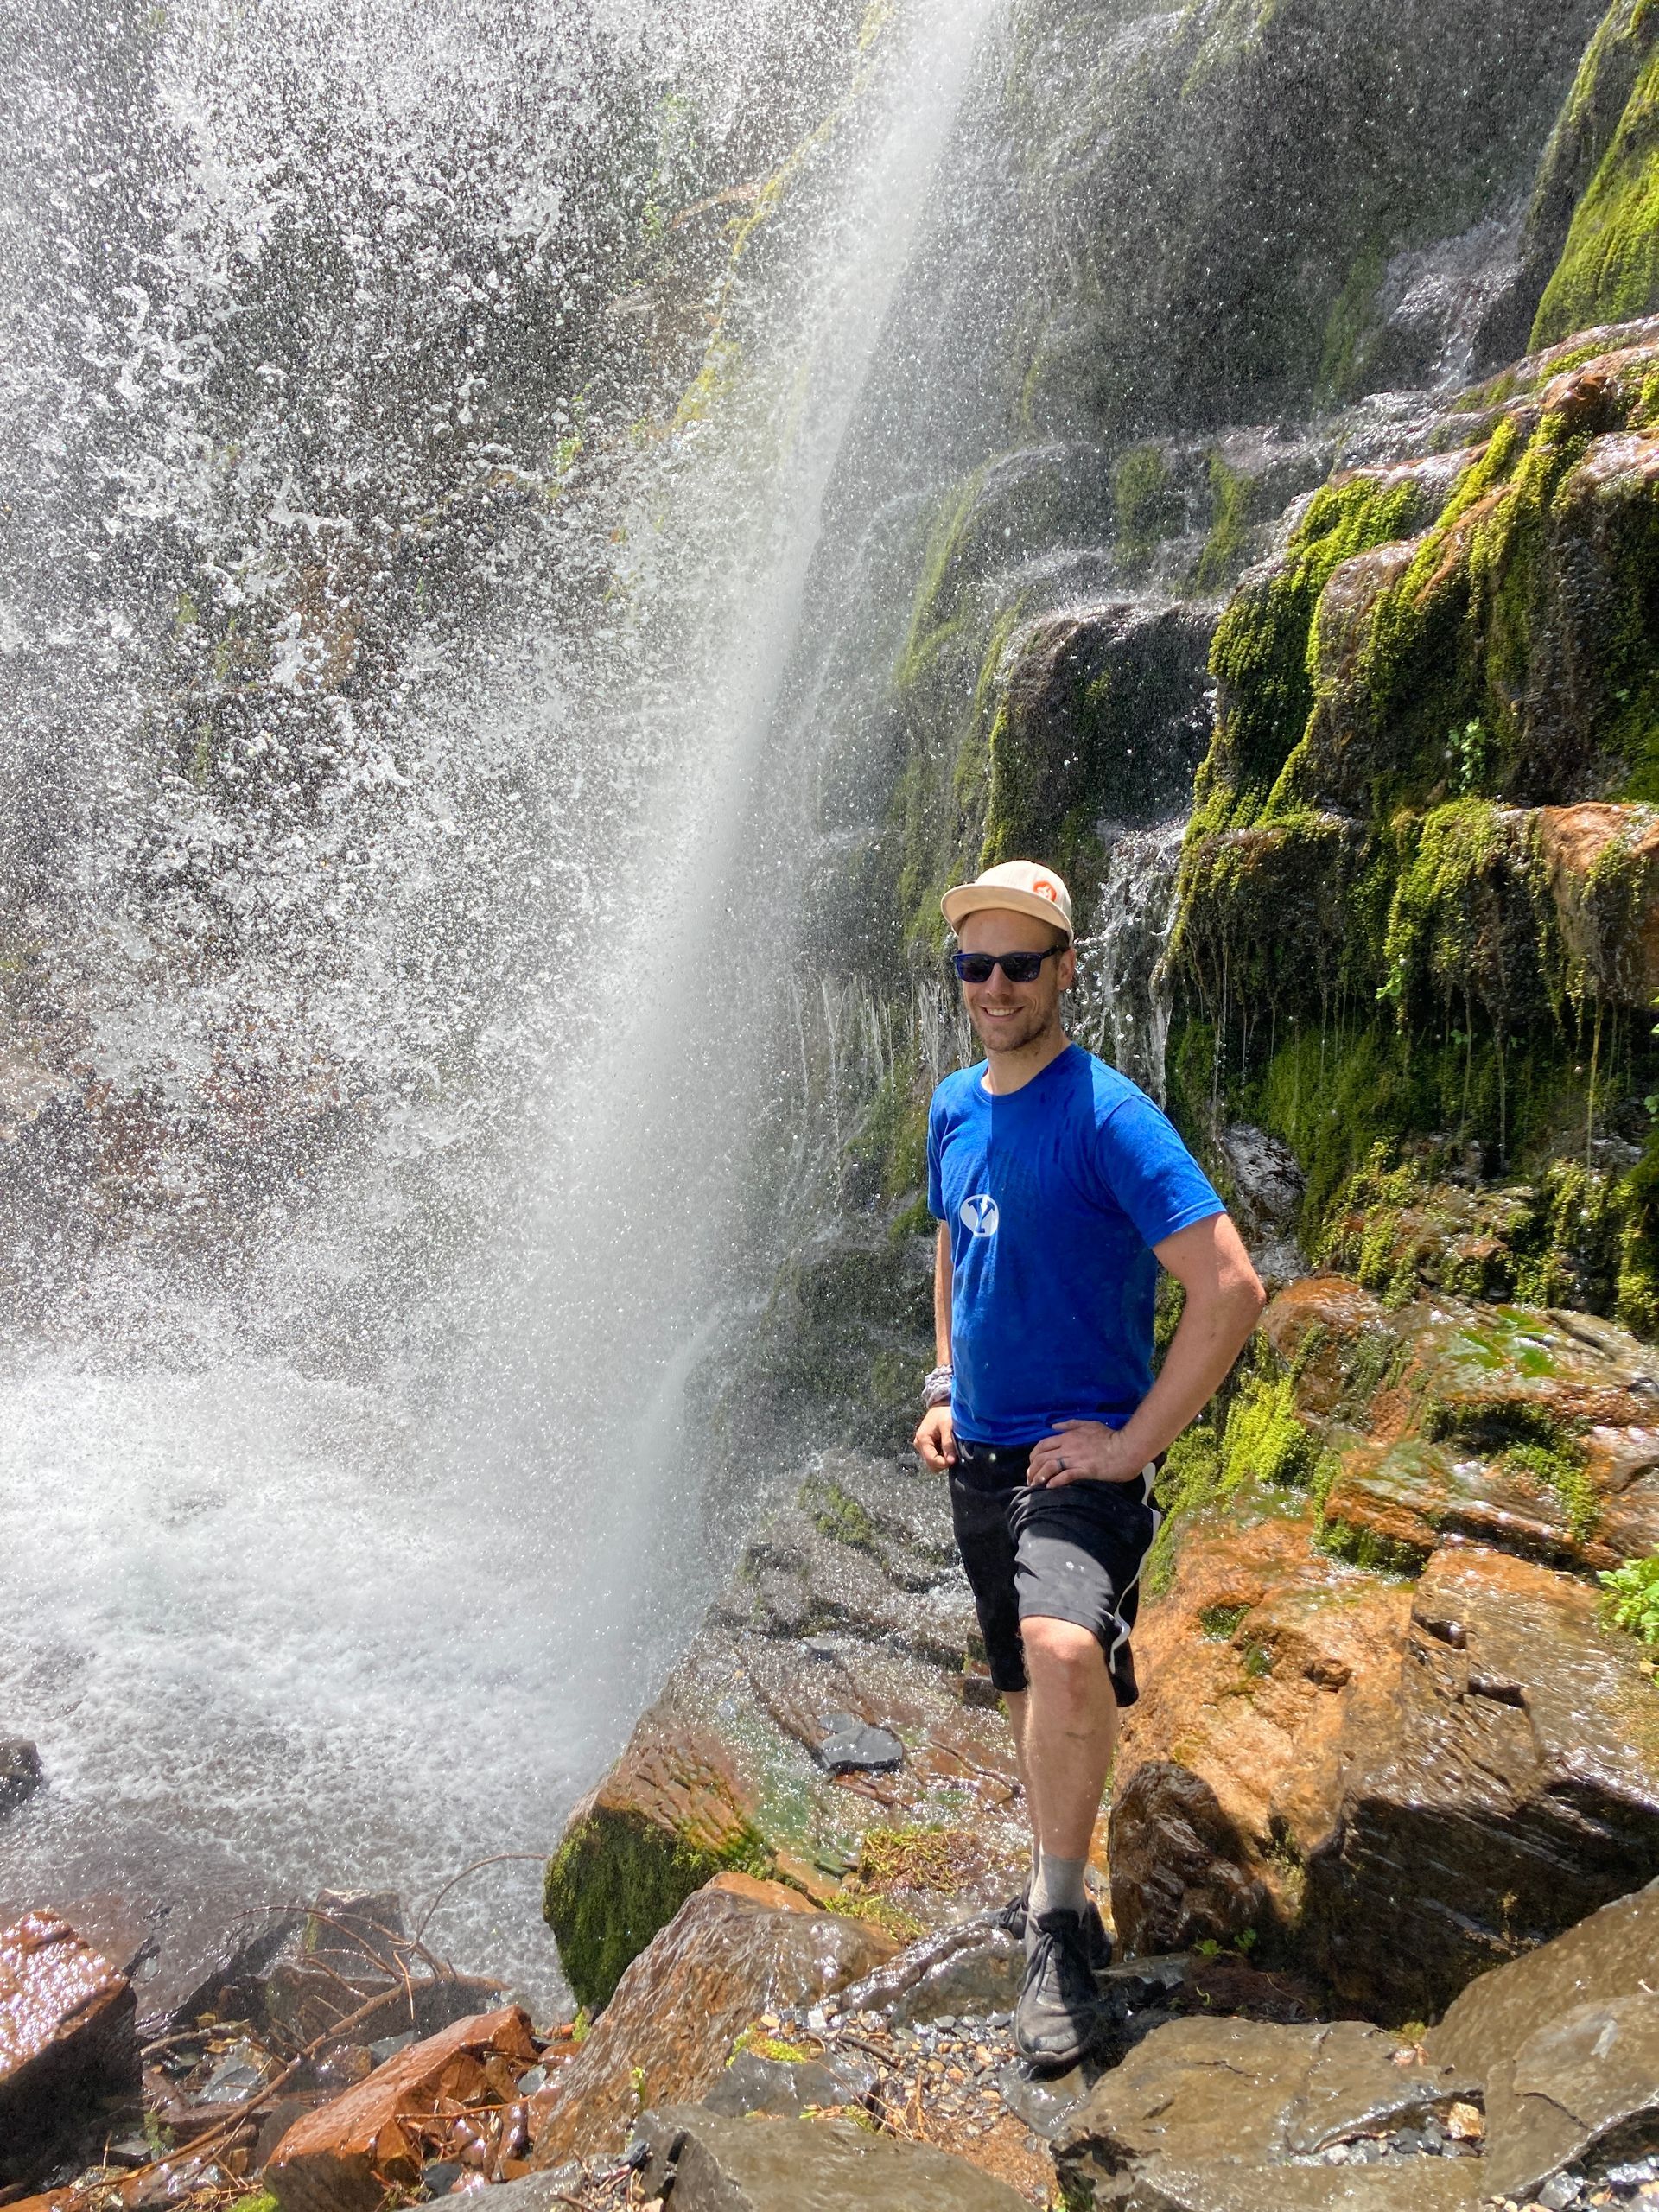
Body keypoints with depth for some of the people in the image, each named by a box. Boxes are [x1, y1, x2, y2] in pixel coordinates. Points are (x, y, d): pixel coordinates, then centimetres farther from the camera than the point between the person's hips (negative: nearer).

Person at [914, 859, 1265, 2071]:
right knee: (1026, 1689, 19)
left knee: (1067, 1658, -30)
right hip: (979, 1459, 7)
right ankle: (1060, 1896, 41)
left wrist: (1132, 1444, -20)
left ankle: (1056, 1922, -9)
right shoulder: (955, 1106, 6)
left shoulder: (1106, 1114, -16)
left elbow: (1232, 1289, -23)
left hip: (1080, 1457, -7)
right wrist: (944, 1387, 14)